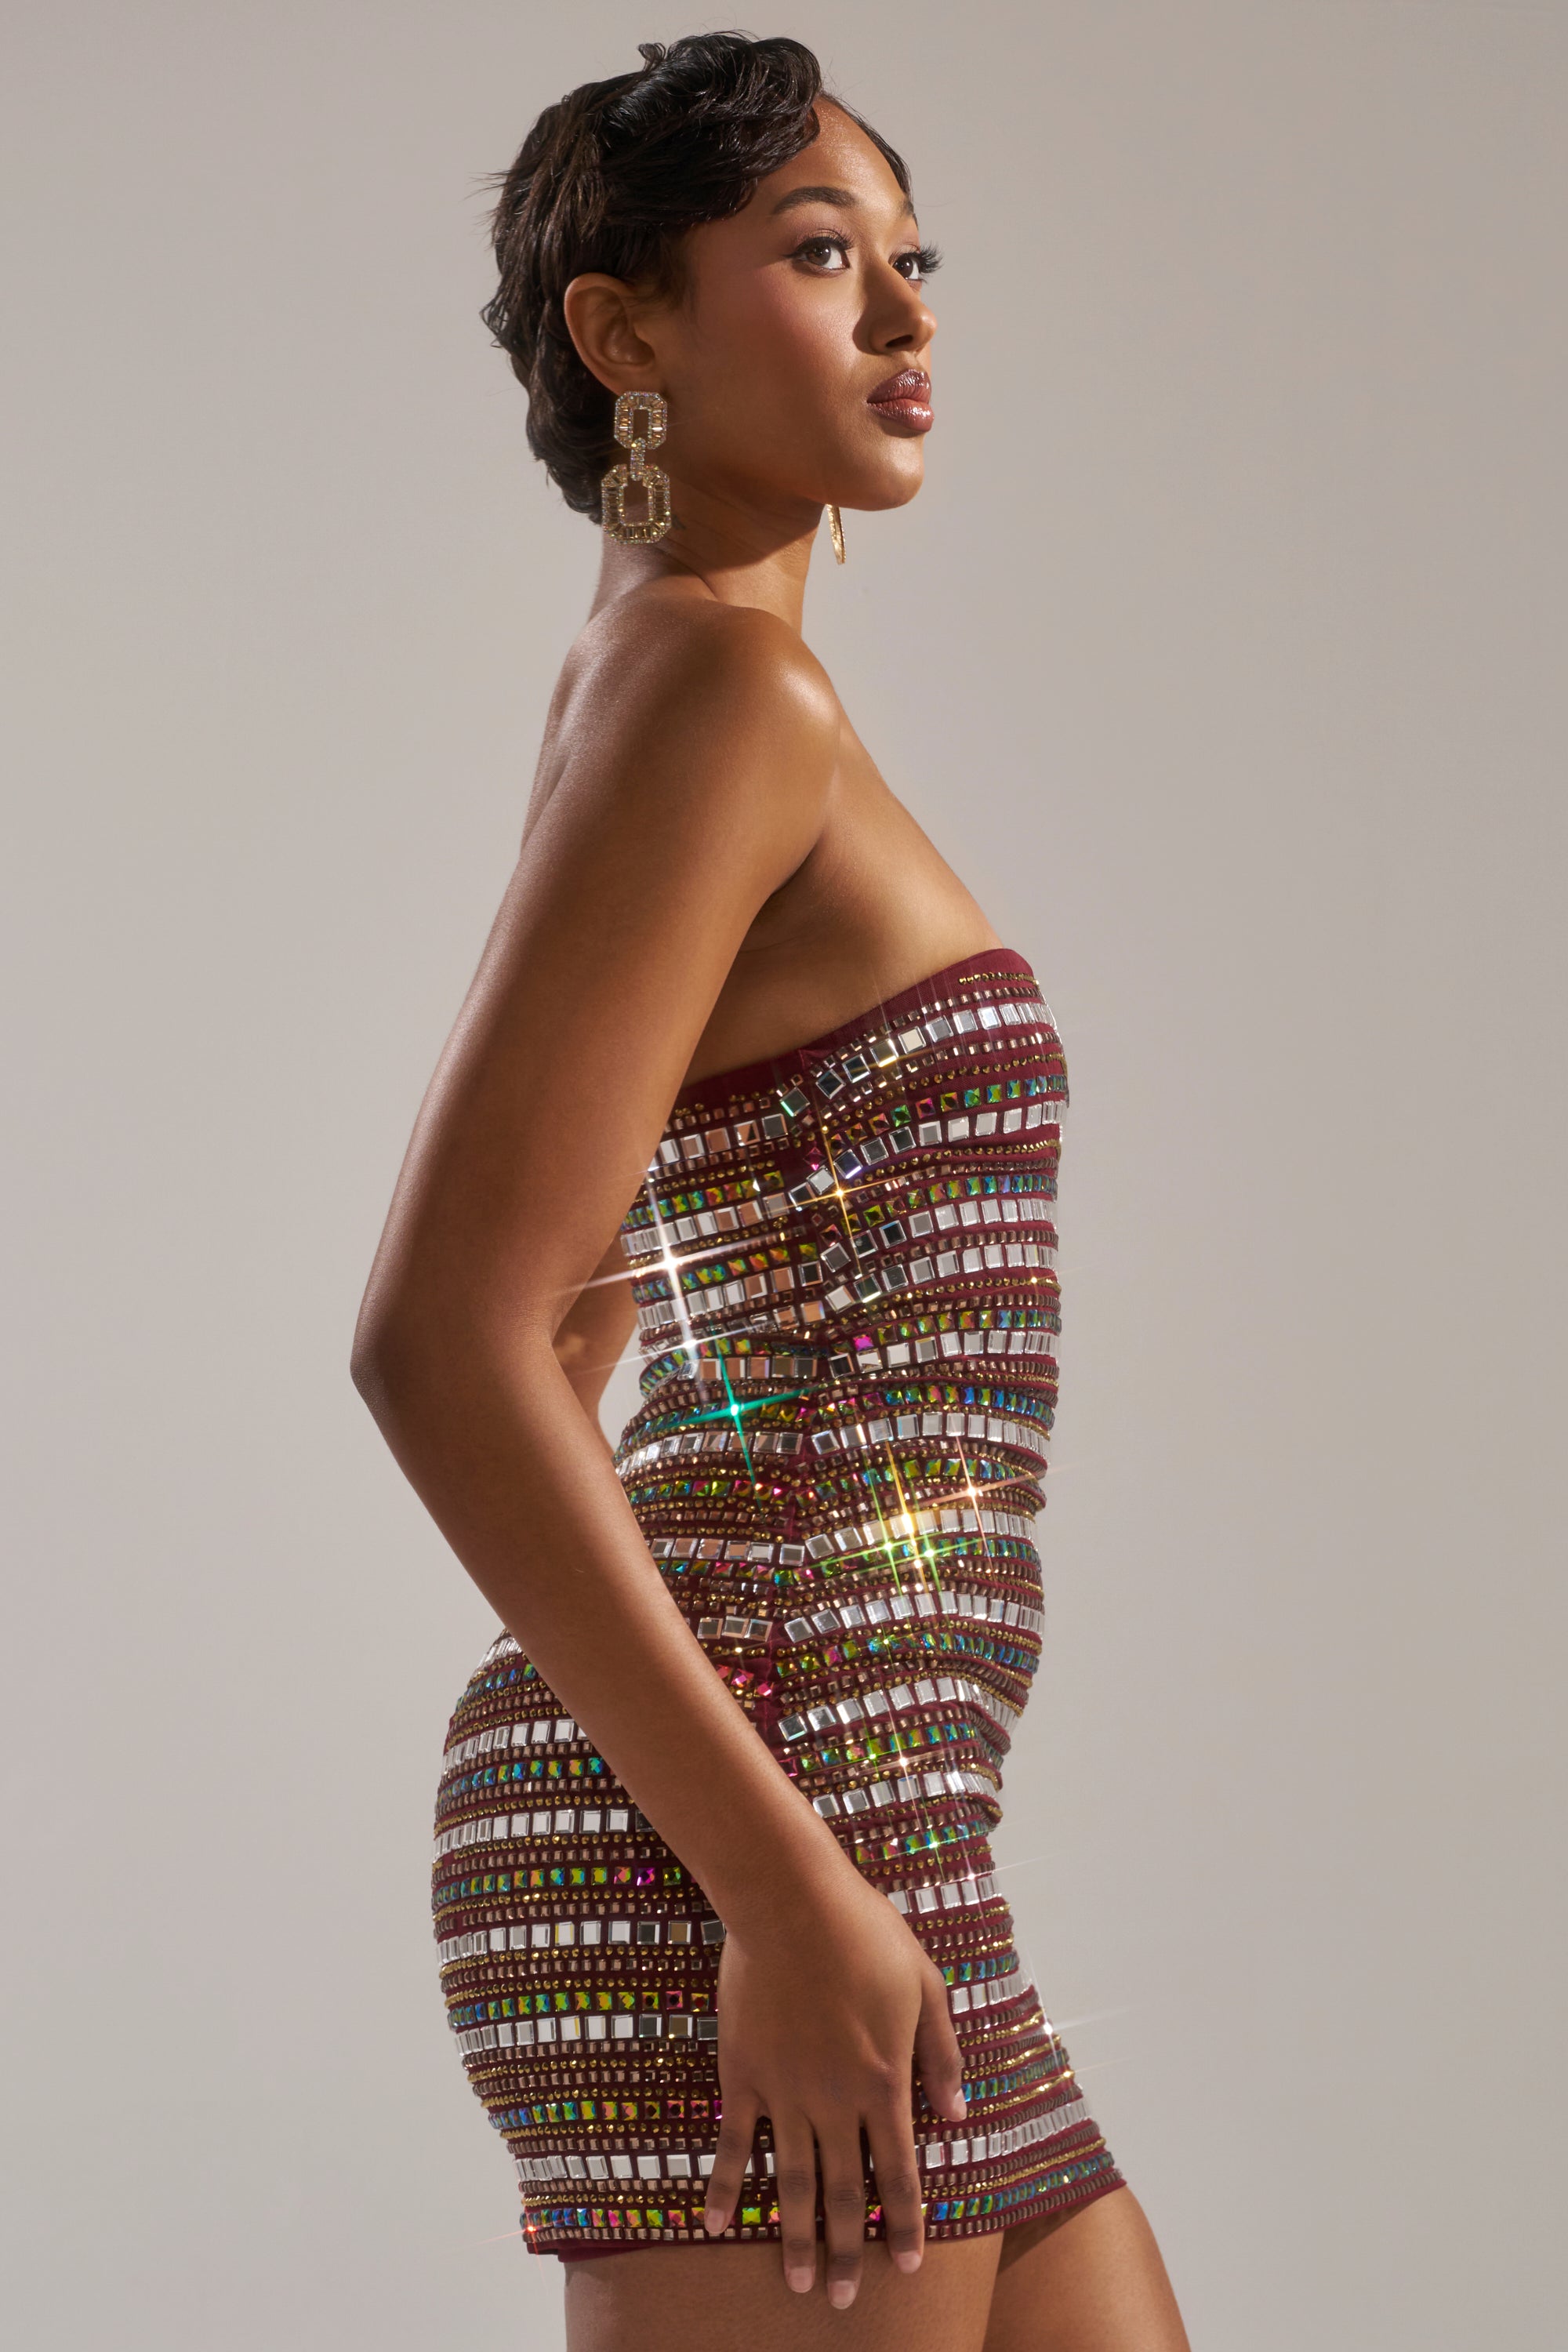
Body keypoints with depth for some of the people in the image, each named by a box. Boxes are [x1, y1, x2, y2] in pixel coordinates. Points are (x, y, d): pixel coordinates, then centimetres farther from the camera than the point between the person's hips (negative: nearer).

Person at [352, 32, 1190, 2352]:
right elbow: (437, 1343, -19)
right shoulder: (717, 687, -10)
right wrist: (787, 1894, -20)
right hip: (741, 1831, -10)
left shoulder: (660, 695, 20)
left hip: (803, 1836, 10)